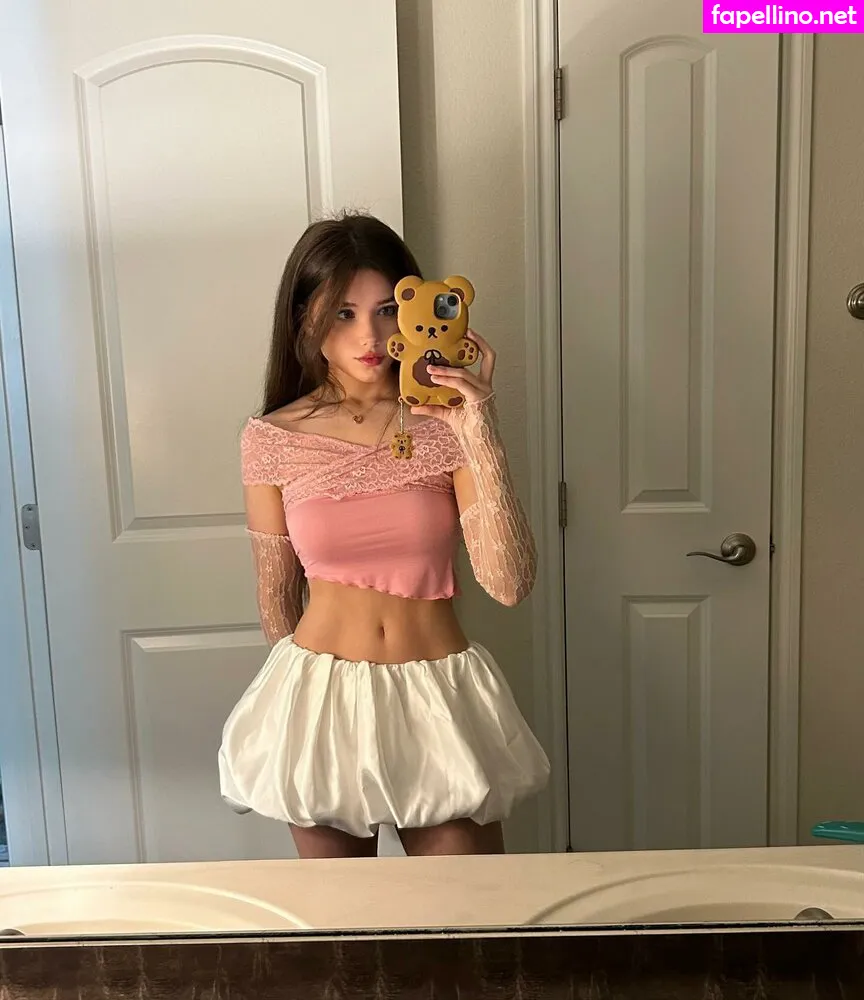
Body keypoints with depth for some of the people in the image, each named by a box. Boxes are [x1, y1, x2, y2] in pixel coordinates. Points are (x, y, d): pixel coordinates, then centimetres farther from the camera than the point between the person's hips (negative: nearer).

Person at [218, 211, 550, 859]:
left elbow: (510, 585, -18)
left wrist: (481, 435, -24)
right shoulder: (272, 440, -5)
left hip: (437, 696, 0)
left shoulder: (445, 425, -8)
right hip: (319, 703, 1)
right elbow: (276, 601, 5)